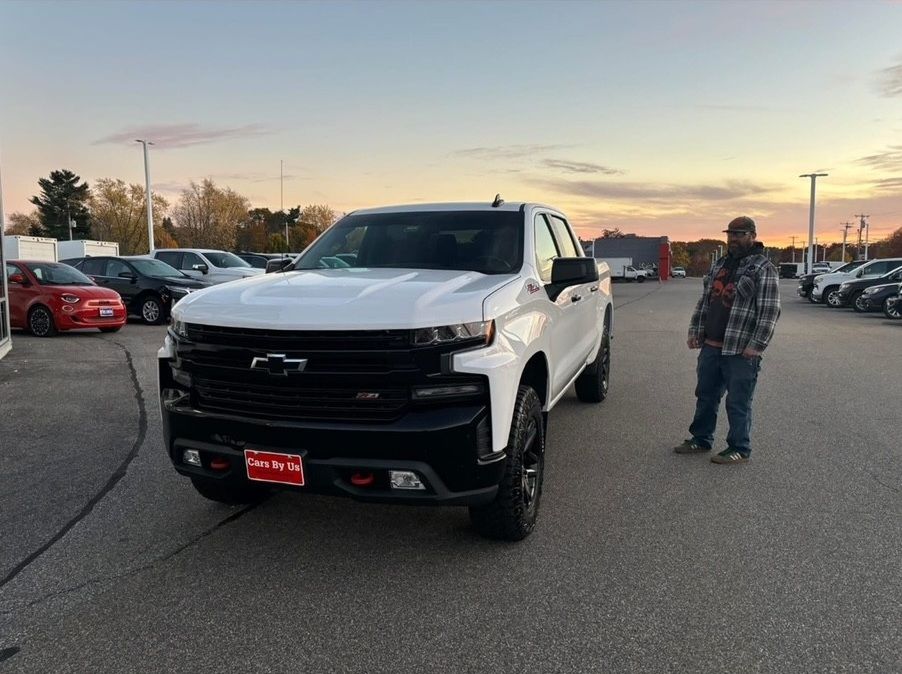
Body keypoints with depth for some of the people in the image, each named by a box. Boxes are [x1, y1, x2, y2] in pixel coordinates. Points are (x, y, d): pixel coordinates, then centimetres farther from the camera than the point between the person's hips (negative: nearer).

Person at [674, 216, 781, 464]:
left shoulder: (763, 268, -8)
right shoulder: (720, 265, 15)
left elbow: (769, 311, -14)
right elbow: (704, 301, 19)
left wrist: (756, 346, -19)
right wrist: (695, 331, 12)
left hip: (740, 351, -7)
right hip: (711, 346, 7)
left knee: (738, 403, 2)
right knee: (706, 397, 16)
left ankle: (739, 449, 14)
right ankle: (701, 440, 29)